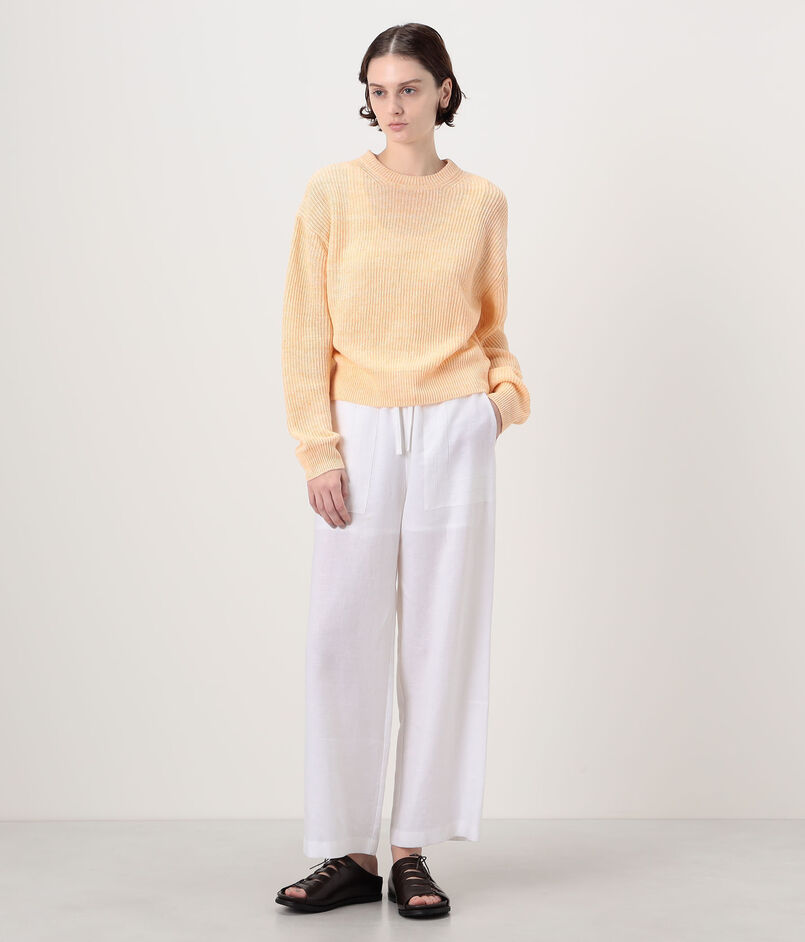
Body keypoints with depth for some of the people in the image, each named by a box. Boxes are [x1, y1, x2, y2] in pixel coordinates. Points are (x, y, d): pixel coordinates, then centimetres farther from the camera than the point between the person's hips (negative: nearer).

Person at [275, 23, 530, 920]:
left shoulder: (482, 201, 7)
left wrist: (508, 390, -3)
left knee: (440, 639, 3)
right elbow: (307, 330, 0)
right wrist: (317, 447, -7)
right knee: (343, 641, -2)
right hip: (361, 434, -1)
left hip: (455, 434, 1)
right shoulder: (332, 192, 2)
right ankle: (347, 851, 9)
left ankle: (413, 852, 12)